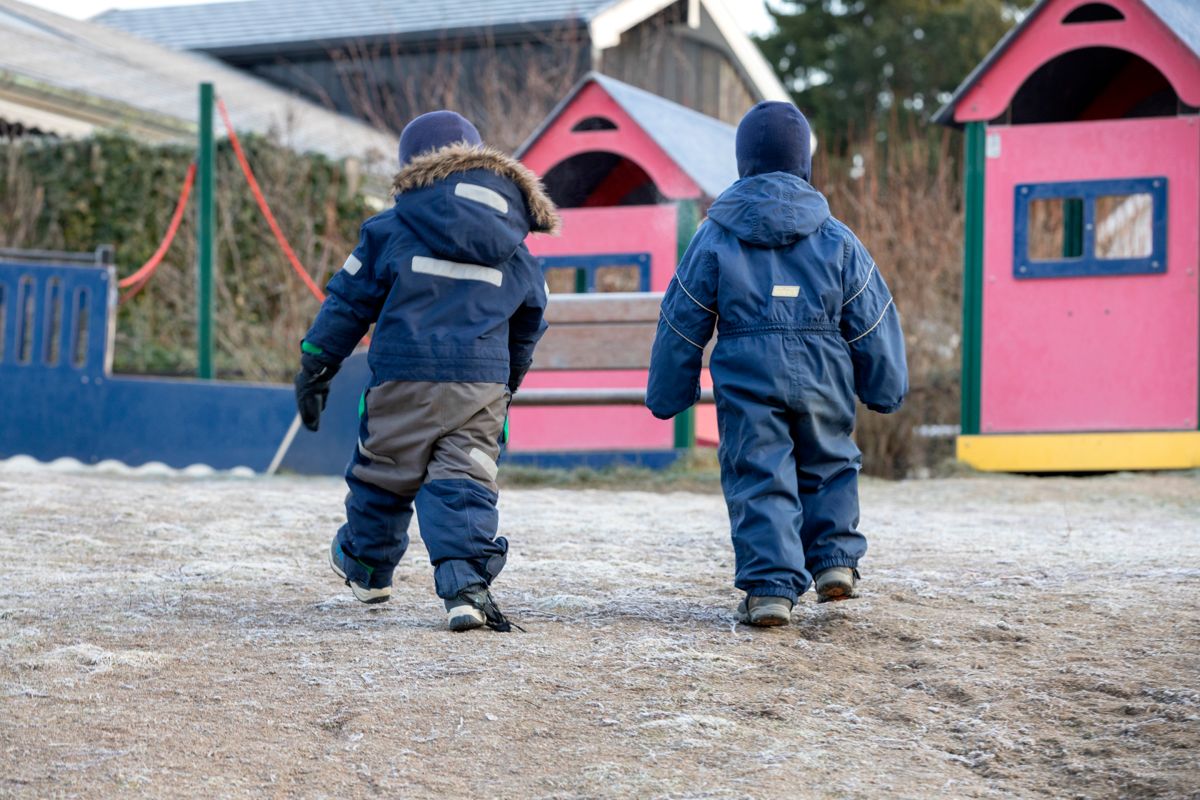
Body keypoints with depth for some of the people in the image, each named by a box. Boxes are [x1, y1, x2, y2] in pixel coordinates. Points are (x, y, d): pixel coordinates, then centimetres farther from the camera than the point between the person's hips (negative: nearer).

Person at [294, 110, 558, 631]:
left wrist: (315, 367, 14)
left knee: (383, 472, 15)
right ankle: (467, 584, -17)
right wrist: (508, 383, 39)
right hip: (484, 385, 2)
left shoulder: (392, 230, 2)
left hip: (404, 377, -2)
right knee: (465, 483, 0)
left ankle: (365, 567, 35)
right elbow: (528, 328, 25)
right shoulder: (516, 252, 15)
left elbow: (349, 301, 6)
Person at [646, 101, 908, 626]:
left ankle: (770, 587, -7)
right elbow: (871, 320, 7)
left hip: (746, 381, -1)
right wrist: (885, 388, 18)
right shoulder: (836, 238, 3)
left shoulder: (715, 236, 0)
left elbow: (683, 322, 5)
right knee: (829, 466, 21)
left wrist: (666, 395, 14)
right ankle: (836, 560, 11)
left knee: (758, 479, 1)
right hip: (823, 378, 1)